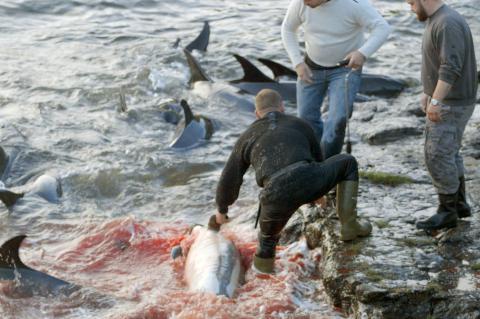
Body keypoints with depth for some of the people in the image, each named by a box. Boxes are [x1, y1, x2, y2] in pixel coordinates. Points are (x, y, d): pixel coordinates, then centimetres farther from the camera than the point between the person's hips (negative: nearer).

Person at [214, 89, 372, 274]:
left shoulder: (247, 137, 29)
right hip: (309, 180, -1)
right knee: (348, 163, 28)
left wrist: (222, 209, 51)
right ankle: (349, 224, 25)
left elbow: (229, 180, 33)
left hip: (278, 197, 1)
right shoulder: (299, 124, 30)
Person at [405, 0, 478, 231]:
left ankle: (447, 212, 2)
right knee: (447, 153, 16)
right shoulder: (436, 21, 11)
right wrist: (428, 93, 20)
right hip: (443, 100, 10)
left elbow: (451, 67, -28)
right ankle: (459, 203, 26)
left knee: (438, 156, -7)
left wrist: (435, 101, -29)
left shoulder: (448, 24, -22)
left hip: (452, 104, -10)